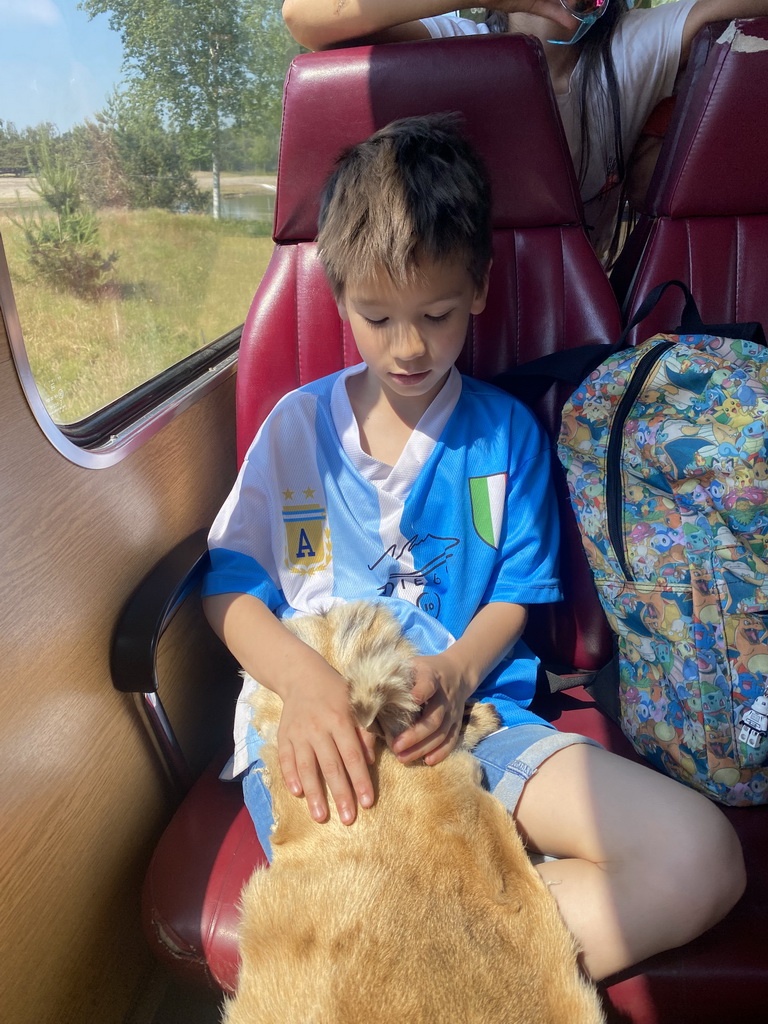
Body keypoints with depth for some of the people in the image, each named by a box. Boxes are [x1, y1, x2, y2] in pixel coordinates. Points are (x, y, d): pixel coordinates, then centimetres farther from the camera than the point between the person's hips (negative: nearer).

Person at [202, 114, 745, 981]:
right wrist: (307, 682, -15)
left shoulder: (507, 433, 9)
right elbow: (228, 586, 5)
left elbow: (516, 598, 8)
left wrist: (454, 674, -15)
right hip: (316, 718, -2)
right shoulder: (298, 425, 9)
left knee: (701, 859, -19)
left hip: (467, 712, 3)